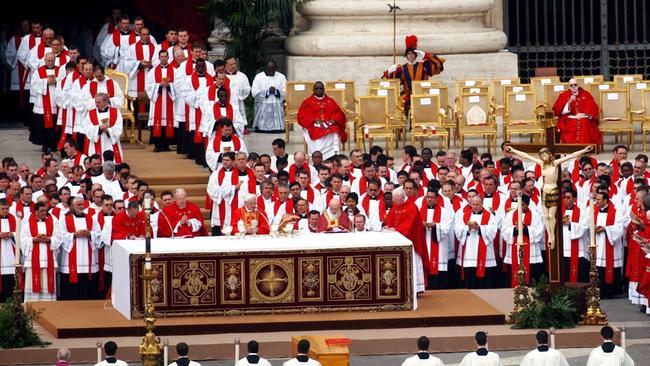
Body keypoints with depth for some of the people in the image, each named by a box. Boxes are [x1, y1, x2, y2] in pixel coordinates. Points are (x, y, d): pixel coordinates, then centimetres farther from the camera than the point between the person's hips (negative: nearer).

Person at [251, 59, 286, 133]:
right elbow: (254, 92, -5)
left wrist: (276, 91, -17)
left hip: (277, 107, 1)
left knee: (278, 130, -5)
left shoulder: (281, 77, 9)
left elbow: (285, 92, 1)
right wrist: (267, 91, -14)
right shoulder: (258, 77, 4)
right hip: (262, 107, -1)